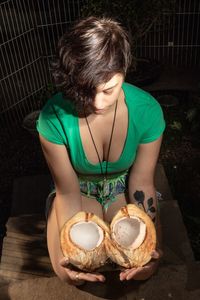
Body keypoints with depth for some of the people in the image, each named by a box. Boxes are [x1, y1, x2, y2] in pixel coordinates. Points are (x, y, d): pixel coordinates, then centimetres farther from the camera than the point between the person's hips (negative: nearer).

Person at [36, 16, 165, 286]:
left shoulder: (147, 110, -27)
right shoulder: (54, 116, -29)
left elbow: (141, 181, -15)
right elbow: (68, 192, -18)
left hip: (124, 188, 1)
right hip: (79, 190, 0)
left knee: (143, 270, -11)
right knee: (70, 274, -12)